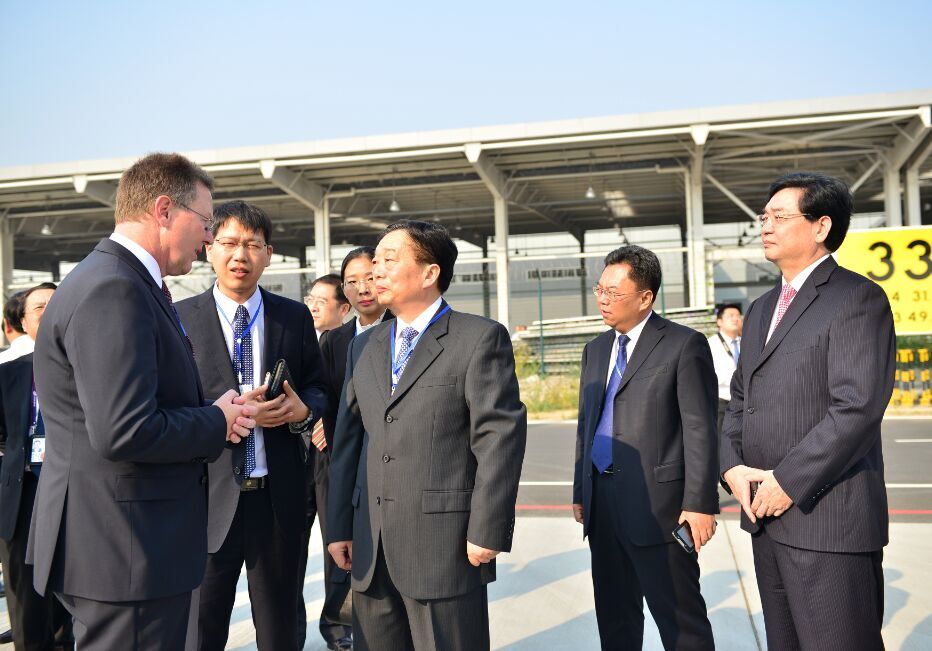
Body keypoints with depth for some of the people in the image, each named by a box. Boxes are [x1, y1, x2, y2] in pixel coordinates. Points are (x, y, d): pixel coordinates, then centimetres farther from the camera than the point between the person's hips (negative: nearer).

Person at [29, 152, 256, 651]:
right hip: (125, 554, -11)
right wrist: (216, 422, -13)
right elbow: (124, 433, -28)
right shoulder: (113, 292, -21)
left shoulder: (118, 282, 13)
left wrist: (212, 414, 3)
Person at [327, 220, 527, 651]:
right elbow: (348, 440, 13)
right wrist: (339, 527, 10)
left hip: (446, 545, -5)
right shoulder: (363, 347, 14)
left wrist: (487, 532, -14)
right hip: (371, 545, 6)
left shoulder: (481, 338, -5)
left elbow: (500, 437, -10)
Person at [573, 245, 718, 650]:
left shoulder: (684, 345, -6)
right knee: (614, 616, 17)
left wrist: (700, 503, -15)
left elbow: (700, 430, -11)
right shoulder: (596, 350, 15)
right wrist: (580, 492, 14)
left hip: (657, 503, -7)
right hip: (602, 502, 7)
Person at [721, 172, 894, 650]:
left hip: (827, 519, -7)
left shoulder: (857, 298, -8)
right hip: (765, 518, 8)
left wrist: (788, 483, -16)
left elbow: (858, 408, -18)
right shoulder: (761, 309, 18)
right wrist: (733, 468, 0)